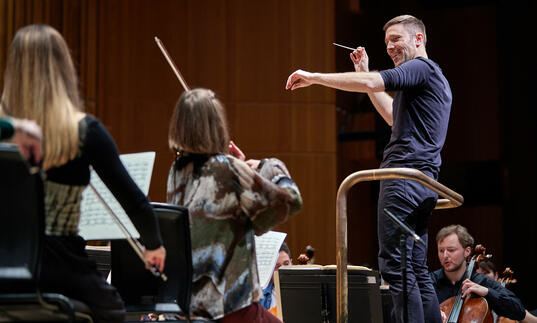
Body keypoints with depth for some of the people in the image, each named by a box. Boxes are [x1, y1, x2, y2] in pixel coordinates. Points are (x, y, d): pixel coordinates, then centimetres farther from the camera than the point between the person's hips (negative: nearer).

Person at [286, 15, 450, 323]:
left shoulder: (420, 68, -7)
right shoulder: (433, 76, 26)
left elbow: (369, 83, -22)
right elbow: (394, 116, 35)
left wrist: (313, 77, -14)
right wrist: (366, 70, 29)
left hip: (405, 176, -11)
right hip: (424, 182, 11)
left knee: (395, 265, -14)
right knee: (417, 270, 10)